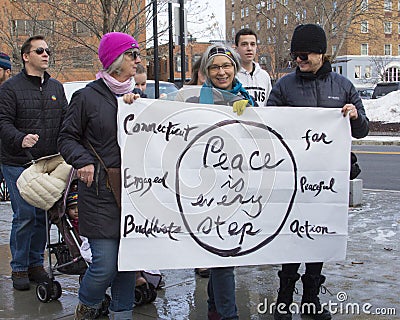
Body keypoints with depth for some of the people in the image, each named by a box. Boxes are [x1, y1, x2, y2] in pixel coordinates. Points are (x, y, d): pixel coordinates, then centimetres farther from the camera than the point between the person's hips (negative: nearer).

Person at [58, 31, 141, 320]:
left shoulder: (138, 97, 13)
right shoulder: (88, 96, -3)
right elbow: (67, 137, 1)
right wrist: (83, 161, -16)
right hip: (100, 191, -5)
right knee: (106, 263, -6)